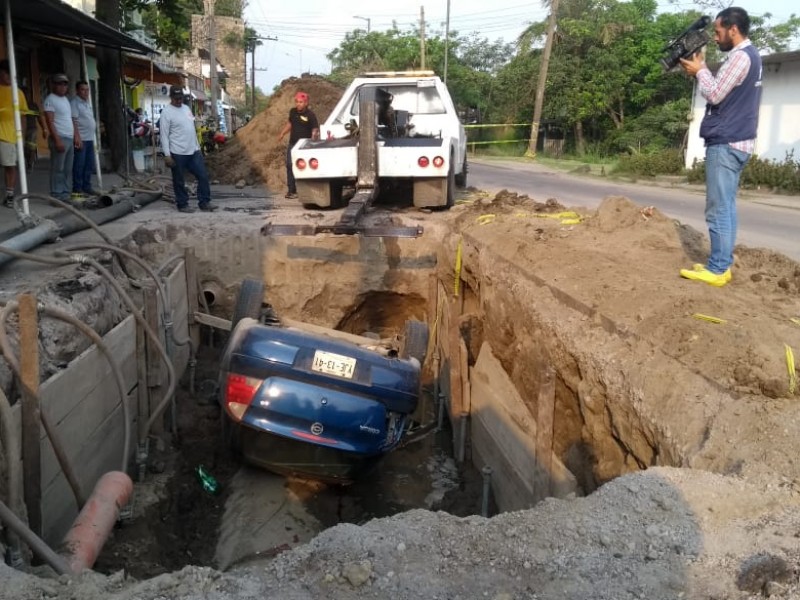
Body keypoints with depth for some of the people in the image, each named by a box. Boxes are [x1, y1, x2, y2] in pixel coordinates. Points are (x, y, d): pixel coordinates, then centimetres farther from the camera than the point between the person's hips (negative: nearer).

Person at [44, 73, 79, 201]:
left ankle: (66, 195, 13)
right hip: (60, 138, -8)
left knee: (68, 169, 9)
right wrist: (57, 140, -21)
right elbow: (50, 122, -14)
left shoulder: (66, 99, 19)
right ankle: (56, 196, -7)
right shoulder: (50, 100, -7)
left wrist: (76, 136, 14)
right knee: (58, 169, -8)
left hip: (70, 139, 8)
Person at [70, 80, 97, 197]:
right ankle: (77, 189, -2)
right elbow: (73, 122, -17)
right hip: (81, 139, -9)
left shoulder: (87, 103, 18)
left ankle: (86, 187, 20)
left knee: (89, 165, 12)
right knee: (79, 165, -6)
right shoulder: (74, 103, -9)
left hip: (90, 139, 9)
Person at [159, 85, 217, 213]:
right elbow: (164, 135, -13)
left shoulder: (186, 108, 12)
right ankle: (182, 204, 16)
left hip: (194, 151, 7)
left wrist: (197, 146, 18)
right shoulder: (166, 112, -10)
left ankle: (204, 202, 11)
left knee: (203, 176, 4)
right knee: (179, 181, 4)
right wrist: (167, 155, -17)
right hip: (178, 153, -7)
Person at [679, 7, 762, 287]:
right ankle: (721, 265, 15)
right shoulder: (750, 55, 19)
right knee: (726, 208, 11)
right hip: (735, 142, 10)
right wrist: (701, 69, 10)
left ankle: (717, 270, -8)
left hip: (725, 143, -10)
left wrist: (700, 70, 0)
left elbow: (714, 94, -15)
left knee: (718, 209, -9)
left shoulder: (741, 56, -13)